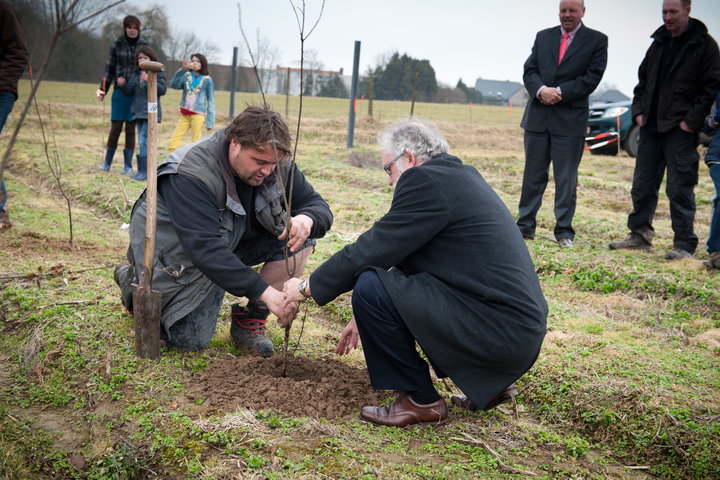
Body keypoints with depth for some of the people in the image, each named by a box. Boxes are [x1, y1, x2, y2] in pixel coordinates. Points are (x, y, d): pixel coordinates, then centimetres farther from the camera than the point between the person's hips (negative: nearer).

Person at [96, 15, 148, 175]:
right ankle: (107, 163, 13)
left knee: (130, 129, 2)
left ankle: (128, 165, 10)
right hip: (120, 91, 0)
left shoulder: (143, 46, 5)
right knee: (115, 127, 0)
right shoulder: (117, 45, 6)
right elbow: (110, 68, 9)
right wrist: (103, 89, 3)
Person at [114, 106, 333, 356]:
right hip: (179, 252, -5)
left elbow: (318, 206, -9)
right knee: (191, 340, -12)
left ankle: (250, 319, -7)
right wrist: (263, 291, -47)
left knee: (302, 237, -17)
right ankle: (133, 279, 16)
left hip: (230, 244, 5)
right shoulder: (191, 176, -34)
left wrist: (306, 219, -36)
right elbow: (206, 250, -41)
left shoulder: (278, 165, -15)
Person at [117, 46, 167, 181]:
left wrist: (149, 81, -24)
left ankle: (144, 171, -13)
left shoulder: (158, 72, -2)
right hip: (138, 112, 7)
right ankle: (142, 170, 19)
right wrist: (122, 85, -4)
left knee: (144, 141, -15)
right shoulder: (135, 74, 15)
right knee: (142, 142, 12)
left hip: (150, 112, -7)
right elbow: (130, 91, 15)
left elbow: (162, 90, -13)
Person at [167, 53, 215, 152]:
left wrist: (210, 122, -5)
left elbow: (210, 102, 1)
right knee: (173, 142, 0)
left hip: (198, 115, -4)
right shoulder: (186, 76, 11)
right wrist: (183, 70, -17)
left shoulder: (207, 80, 1)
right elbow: (174, 85, -7)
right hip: (184, 115, 4)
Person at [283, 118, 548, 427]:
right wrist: (368, 316, 29)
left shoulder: (425, 180, -12)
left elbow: (371, 250, -11)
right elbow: (401, 253, 23)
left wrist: (307, 287, 3)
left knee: (371, 287, -14)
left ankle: (420, 400, 2)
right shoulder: (461, 176, 18)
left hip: (498, 333, -10)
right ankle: (491, 382, 22)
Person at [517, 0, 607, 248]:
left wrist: (560, 93, -15)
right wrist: (541, 90, -15)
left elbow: (592, 77, -7)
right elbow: (529, 71, 5)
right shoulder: (543, 37, 12)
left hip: (570, 118, -3)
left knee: (566, 178, 1)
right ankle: (525, 225, 16)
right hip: (538, 116, 3)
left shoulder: (597, 40, 2)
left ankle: (564, 231, 8)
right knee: (533, 174, 9)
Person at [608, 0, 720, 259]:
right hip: (651, 126, 6)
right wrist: (639, 110, 9)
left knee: (679, 189, -4)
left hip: (681, 129, -6)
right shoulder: (659, 42, 14)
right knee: (642, 185, 10)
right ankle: (640, 235, 21)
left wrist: (692, 120, -14)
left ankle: (684, 245, 4)